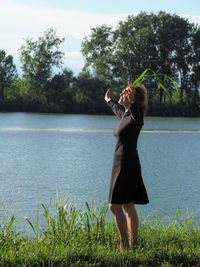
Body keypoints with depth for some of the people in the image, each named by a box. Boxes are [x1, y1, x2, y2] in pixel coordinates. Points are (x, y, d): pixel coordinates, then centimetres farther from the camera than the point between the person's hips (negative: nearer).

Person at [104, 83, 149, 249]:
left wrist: (131, 101, -59)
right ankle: (133, 243, 18)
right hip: (121, 165, 9)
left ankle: (124, 243, -4)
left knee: (115, 206, -10)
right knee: (128, 206, 12)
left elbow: (135, 110, -37)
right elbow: (117, 110, 38)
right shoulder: (125, 114, 14)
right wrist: (108, 100, 57)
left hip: (128, 165, -9)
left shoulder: (136, 116, -12)